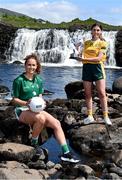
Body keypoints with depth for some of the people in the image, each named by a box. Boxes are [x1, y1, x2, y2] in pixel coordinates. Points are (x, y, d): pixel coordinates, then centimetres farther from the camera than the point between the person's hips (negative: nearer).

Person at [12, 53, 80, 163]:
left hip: (36, 109, 6)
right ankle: (34, 143, -11)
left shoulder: (39, 80, 10)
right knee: (41, 118, -37)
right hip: (22, 111, -6)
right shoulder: (19, 80, -7)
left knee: (56, 123, -15)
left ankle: (66, 153, -13)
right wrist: (26, 103, -23)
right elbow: (15, 99, -5)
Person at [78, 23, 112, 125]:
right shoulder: (86, 43, 15)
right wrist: (81, 55, -13)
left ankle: (106, 116, -2)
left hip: (97, 67, -4)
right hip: (86, 67, 4)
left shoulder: (102, 43, 2)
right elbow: (83, 54, 11)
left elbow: (99, 58, -10)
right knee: (88, 94, 3)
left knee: (102, 93, -7)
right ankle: (90, 116, 10)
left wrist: (85, 59, -20)